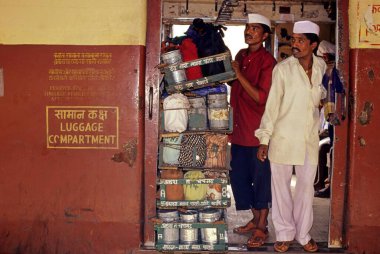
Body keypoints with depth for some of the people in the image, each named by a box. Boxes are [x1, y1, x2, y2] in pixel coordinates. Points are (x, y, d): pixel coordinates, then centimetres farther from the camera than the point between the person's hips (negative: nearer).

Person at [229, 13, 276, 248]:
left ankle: (262, 227, 15)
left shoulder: (267, 61, -11)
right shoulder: (241, 56, 11)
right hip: (240, 129, 8)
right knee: (239, 176, 14)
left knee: (261, 178, 2)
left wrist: (239, 74, -18)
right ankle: (255, 219, 30)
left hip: (258, 131, -8)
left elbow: (262, 97, -18)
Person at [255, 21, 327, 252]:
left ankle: (303, 233, 25)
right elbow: (272, 104, -9)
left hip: (310, 139, 3)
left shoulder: (322, 66, 2)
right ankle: (285, 234, 22)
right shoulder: (283, 69, -10)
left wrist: (322, 98, 0)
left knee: (307, 187, 10)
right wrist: (264, 139, -10)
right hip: (283, 138, -3)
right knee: (281, 186, 7)